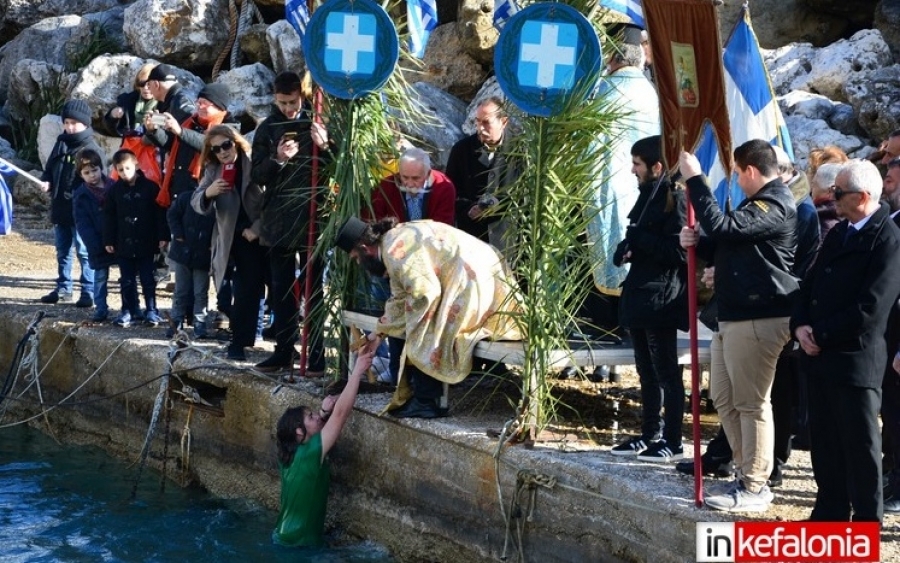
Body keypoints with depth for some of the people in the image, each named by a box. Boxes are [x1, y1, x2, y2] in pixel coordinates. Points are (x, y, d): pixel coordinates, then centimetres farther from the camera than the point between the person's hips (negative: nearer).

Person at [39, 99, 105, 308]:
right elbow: (50, 167, 19)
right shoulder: (61, 143, 10)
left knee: (84, 251, -3)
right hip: (60, 207, 7)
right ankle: (63, 288, 27)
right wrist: (46, 180, -2)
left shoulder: (92, 149, -11)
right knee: (62, 251, 16)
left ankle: (88, 292, 3)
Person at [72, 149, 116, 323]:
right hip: (99, 245, -1)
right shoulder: (81, 196, -4)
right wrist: (95, 246, -14)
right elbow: (83, 225, -6)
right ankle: (100, 308, 14)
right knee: (100, 276, 6)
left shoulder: (114, 187, -1)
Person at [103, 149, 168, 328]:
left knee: (148, 279, 4)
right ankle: (130, 311, 15)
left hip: (146, 244, -3)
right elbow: (108, 217, 5)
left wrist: (163, 236, -8)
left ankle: (151, 311, 11)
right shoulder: (115, 190, 3)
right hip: (124, 244, 3)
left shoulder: (150, 187, -5)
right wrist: (108, 240, 2)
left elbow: (160, 213, -4)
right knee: (127, 281, 8)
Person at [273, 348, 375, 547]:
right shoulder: (308, 454, -23)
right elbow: (340, 414, -26)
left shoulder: (291, 452, 0)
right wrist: (357, 372, -25)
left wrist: (323, 412, -6)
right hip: (298, 546, -9)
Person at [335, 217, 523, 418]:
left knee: (423, 340, -5)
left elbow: (425, 293, -22)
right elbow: (400, 299, 24)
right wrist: (380, 332, 25)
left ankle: (425, 402, 1)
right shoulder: (398, 238, 17)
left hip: (473, 281, -10)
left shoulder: (395, 247, -16)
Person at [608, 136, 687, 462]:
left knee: (666, 372, -4)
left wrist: (637, 240, -15)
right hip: (640, 296, 10)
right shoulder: (648, 196, 16)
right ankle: (650, 436, 23)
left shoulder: (675, 198, -14)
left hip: (661, 297, -10)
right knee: (647, 371, 15)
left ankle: (673, 442, 2)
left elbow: (677, 250, -20)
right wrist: (626, 250, 0)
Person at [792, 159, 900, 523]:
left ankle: (867, 518, 11)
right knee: (824, 439, 15)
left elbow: (869, 308, -20)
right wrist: (801, 325, -2)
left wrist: (821, 334, -14)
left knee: (860, 442, 1)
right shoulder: (839, 232, 14)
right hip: (821, 356, 8)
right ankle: (831, 510, 26)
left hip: (856, 359, -8)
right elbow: (811, 284, 15)